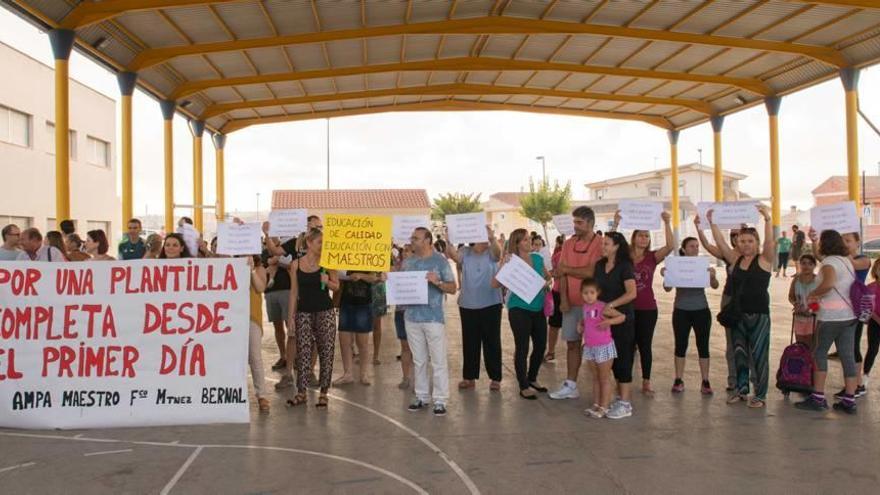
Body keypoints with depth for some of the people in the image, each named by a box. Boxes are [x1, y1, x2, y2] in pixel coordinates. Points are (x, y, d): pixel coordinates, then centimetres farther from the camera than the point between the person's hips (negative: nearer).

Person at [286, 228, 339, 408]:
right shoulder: (296, 264, 1)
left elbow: (336, 286, 6)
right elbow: (294, 291, 5)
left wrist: (327, 281, -16)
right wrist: (291, 316, 2)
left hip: (325, 311, 0)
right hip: (304, 312, 1)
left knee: (326, 351, 1)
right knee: (303, 352, 1)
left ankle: (324, 392, 11)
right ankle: (301, 392, 10)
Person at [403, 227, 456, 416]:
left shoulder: (440, 261, -3)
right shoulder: (407, 262, 9)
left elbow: (452, 288, -3)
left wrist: (437, 282, -20)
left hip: (434, 318, -4)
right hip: (412, 317, 4)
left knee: (438, 361, -1)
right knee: (418, 360, 12)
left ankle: (440, 400, 4)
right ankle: (422, 396, 22)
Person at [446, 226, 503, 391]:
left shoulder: (491, 253, -1)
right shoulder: (465, 253, 2)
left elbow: (498, 250, -24)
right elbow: (453, 255, -17)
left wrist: (492, 238, -46)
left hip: (491, 305, -2)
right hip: (468, 306, 2)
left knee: (492, 342, 4)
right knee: (469, 343, 9)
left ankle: (495, 378, 11)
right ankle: (469, 377, 18)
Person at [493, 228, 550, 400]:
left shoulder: (537, 258, 4)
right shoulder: (511, 261, -11)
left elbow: (547, 276, 21)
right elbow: (495, 284, -17)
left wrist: (546, 283, -1)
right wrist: (503, 265, -27)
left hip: (538, 308, 6)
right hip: (519, 309, -6)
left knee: (541, 345, 12)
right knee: (522, 347, -1)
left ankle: (532, 379, 32)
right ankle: (524, 387, 10)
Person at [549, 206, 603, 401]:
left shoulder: (600, 244, -10)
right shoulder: (568, 243, 8)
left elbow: (591, 272, -20)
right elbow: (561, 273, 6)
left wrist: (567, 269, -7)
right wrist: (563, 298, -3)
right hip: (571, 303, 5)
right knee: (572, 343, 10)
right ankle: (570, 385, 19)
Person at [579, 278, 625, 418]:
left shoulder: (603, 307, -17)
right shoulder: (585, 307, 4)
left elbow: (622, 316, -18)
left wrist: (609, 321, -32)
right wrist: (581, 325, 5)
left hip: (604, 347, -7)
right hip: (589, 348, 7)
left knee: (604, 379, 5)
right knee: (595, 378, 16)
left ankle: (604, 407, 11)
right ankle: (596, 405, 25)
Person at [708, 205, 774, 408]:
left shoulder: (764, 260, -5)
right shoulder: (735, 259, 8)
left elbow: (770, 241, -21)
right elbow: (720, 242, 1)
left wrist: (767, 219, -34)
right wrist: (711, 223, -9)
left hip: (758, 314, -5)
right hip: (738, 314, 5)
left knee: (759, 354, 1)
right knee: (739, 352, 12)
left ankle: (760, 395, 11)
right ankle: (741, 389, 25)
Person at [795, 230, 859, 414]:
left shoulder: (829, 261, -12)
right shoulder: (846, 260, 14)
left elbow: (829, 283, -30)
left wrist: (813, 294, -15)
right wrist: (821, 295, 16)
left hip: (832, 316, -8)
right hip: (850, 314, 8)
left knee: (820, 353, 3)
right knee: (847, 356, 7)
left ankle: (818, 398, 4)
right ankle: (849, 400, 9)